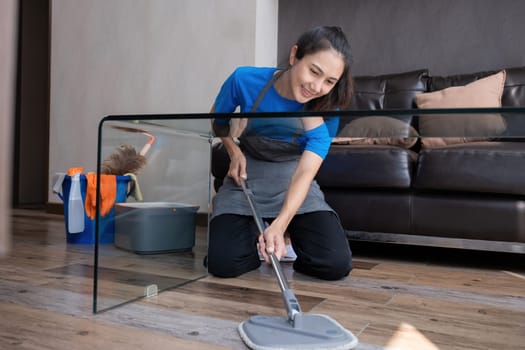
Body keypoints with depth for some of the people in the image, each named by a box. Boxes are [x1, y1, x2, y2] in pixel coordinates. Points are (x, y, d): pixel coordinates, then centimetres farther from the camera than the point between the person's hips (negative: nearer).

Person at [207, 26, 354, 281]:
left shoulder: (327, 110, -17)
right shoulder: (246, 80, -17)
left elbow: (305, 172, -28)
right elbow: (217, 120, 4)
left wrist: (280, 224, -44)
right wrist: (234, 151, -14)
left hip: (294, 185, 1)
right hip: (246, 178, 0)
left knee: (337, 264, -18)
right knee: (223, 264, -22)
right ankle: (252, 237, 12)